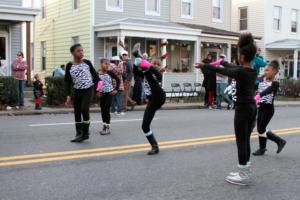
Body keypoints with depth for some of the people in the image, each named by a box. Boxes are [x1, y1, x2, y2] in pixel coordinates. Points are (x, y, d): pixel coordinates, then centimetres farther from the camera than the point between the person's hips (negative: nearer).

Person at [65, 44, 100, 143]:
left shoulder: (87, 62, -2)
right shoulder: (69, 66, -2)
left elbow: (95, 75, 6)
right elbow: (67, 81, 0)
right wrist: (68, 95, -7)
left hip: (88, 89, -2)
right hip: (77, 91, 2)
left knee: (84, 109, -16)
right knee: (77, 112, 5)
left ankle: (85, 133, -1)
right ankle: (79, 134, 16)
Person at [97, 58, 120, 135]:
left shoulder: (110, 73, -6)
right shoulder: (97, 74, -4)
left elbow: (118, 80, 2)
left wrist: (116, 89, -3)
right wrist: (96, 91, -4)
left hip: (109, 94, -3)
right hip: (102, 94, 3)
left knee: (106, 110, -6)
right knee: (102, 110, 9)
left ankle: (108, 128, 0)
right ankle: (104, 126, 22)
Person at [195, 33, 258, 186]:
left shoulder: (240, 72, -18)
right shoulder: (253, 71, 6)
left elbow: (220, 71, -5)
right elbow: (233, 68, 24)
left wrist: (204, 65, 10)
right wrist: (222, 62, 40)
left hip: (242, 110, -8)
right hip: (252, 108, 8)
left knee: (241, 143, 0)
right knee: (246, 141, 15)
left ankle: (243, 177, 7)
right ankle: (244, 173, 24)